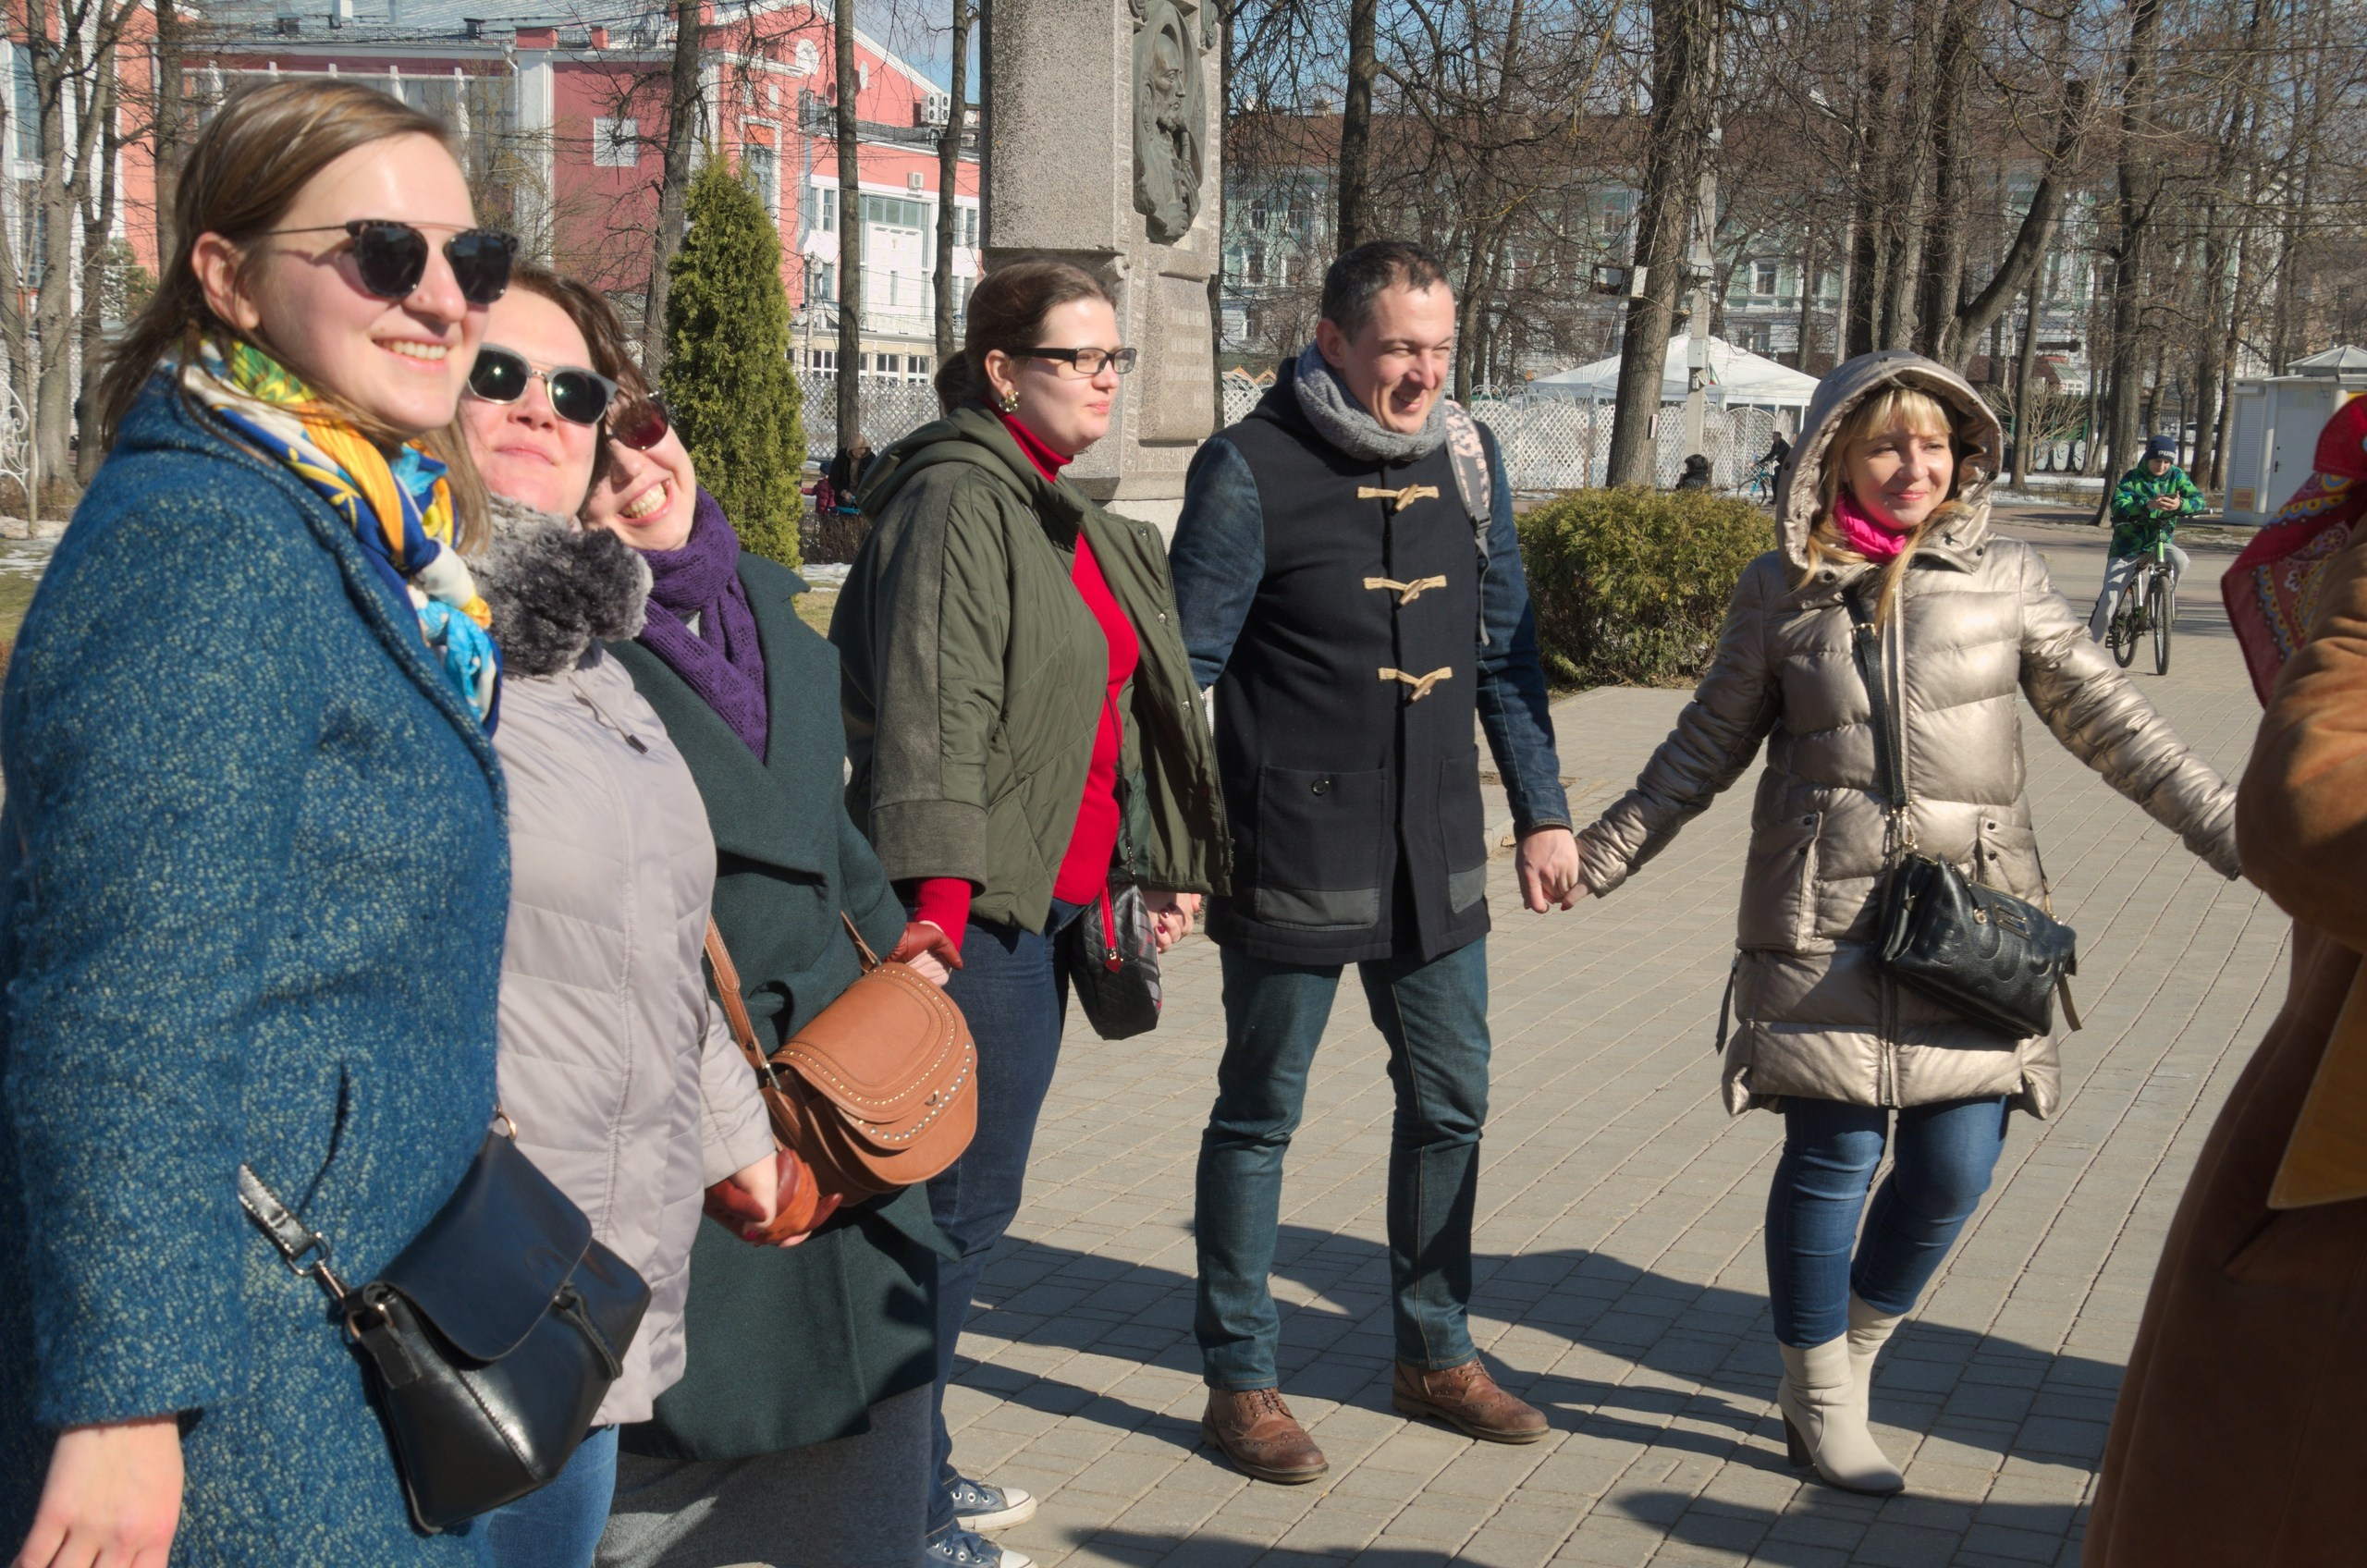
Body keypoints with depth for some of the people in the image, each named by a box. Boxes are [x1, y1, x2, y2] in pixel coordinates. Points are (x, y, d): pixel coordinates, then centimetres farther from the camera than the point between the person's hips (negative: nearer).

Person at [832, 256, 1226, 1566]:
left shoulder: (1062, 515, 19)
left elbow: (1133, 699, 25)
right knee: (965, 1197, -5)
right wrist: (939, 902, -27)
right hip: (976, 910, -10)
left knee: (962, 1195, 15)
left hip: (1040, 899, 10)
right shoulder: (957, 501, -11)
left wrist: (1168, 858, 25)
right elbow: (932, 714, -21)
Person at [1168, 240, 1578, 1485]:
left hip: (1438, 858, 6)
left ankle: (1434, 1354, 31)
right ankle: (1239, 1379, 20)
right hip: (1294, 857, -6)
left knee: (1449, 1100, 14)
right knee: (1260, 1114, 6)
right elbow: (1183, 669, -9)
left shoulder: (1468, 458, 6)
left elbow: (1506, 649, 14)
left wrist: (1542, 811, 13)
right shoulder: (1252, 472, -11)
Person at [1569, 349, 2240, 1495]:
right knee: (1834, 1152, -1)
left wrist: (2231, 831, 2)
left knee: (1956, 1162, 1)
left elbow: (2108, 722, 7)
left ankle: (1851, 1352, 28)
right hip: (1823, 918, -2)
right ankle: (1821, 1401, 19)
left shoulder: (2004, 576, 4)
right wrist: (1605, 852, 8)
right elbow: (1708, 745, 11)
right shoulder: (1781, 589, 3)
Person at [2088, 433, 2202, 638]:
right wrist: (2148, 505, -42)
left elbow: (2198, 498, -12)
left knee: (2181, 560, -30)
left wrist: (2180, 504, -36)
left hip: (2161, 541, 2)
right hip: (2128, 546, -2)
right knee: (2110, 596, -11)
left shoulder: (2176, 476, 0)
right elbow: (2118, 506, -24)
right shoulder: (2132, 478, -8)